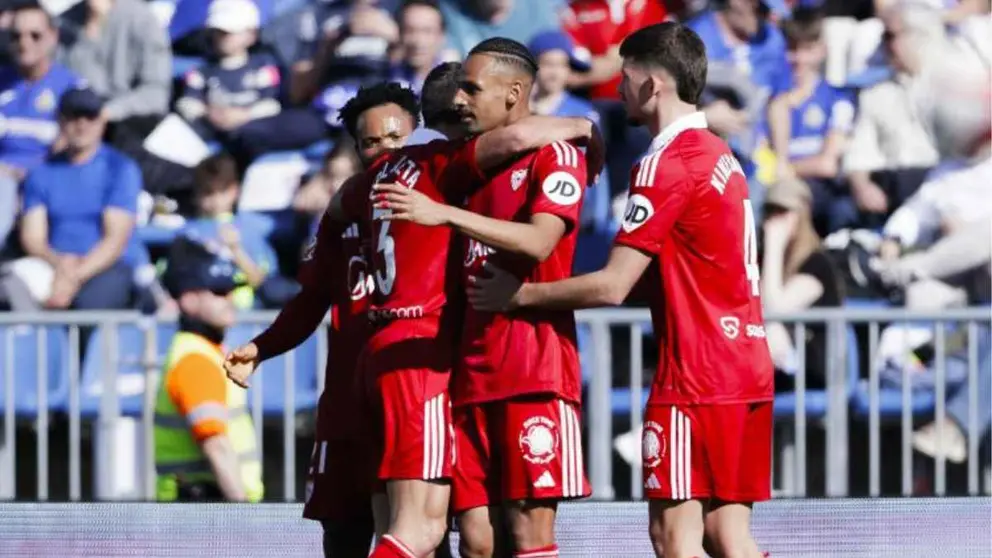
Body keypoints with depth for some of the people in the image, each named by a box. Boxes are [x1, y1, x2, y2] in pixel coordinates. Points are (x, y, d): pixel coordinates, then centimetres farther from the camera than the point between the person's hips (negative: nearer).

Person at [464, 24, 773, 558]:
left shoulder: (667, 164, -13)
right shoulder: (719, 155, 16)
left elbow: (612, 286, -14)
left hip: (696, 376, -9)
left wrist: (519, 294, -2)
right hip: (747, 372, 9)